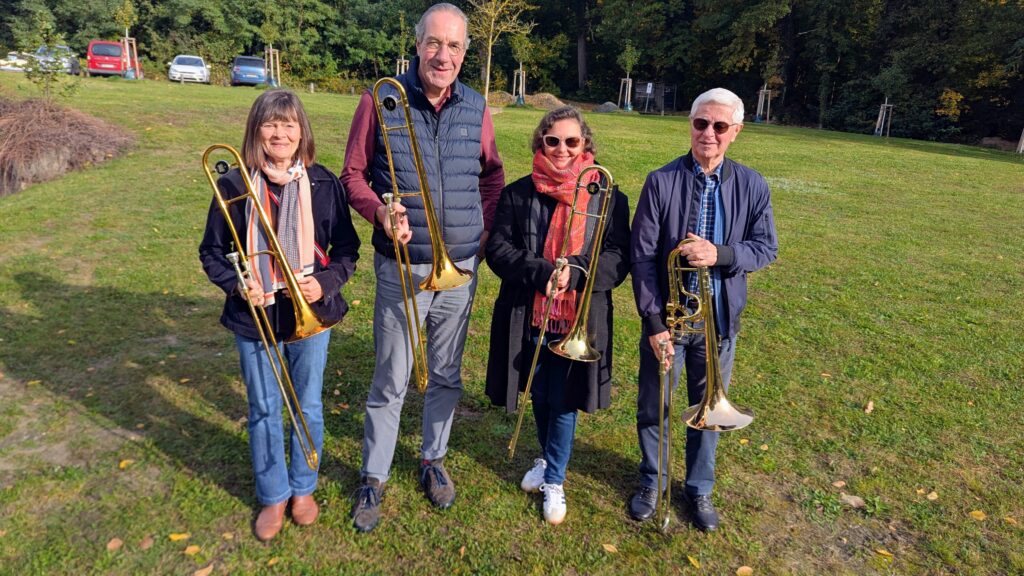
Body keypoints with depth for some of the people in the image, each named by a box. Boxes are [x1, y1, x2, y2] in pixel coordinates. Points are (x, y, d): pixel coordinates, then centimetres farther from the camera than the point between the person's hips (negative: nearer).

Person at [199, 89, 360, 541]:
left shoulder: (323, 184, -5)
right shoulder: (235, 185, -5)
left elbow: (347, 248, 1)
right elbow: (212, 251, 3)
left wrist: (326, 282, -16)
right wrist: (236, 285, -14)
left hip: (311, 314, 0)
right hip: (254, 317, 0)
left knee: (308, 407, 14)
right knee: (263, 411, 13)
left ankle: (303, 487, 37)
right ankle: (273, 496, 33)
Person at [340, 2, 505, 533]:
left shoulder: (475, 109, 2)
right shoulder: (381, 101, -8)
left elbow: (492, 175, 16)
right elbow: (353, 174, -2)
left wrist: (485, 228, 5)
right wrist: (380, 212, -21)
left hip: (461, 269, 3)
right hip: (402, 270, -3)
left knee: (446, 377, 17)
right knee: (390, 384, 8)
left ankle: (433, 459, 39)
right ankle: (373, 479, 28)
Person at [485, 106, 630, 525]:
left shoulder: (608, 198, -3)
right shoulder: (518, 194, 0)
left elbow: (618, 260, -7)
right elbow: (498, 250, -6)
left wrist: (575, 274, -25)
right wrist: (541, 272, -22)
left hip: (579, 323, -2)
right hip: (528, 319, 2)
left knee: (563, 402, 8)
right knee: (539, 397, 19)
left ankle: (555, 480, 29)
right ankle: (548, 457, 46)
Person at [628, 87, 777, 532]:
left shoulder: (752, 186, -2)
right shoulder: (662, 181, -10)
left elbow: (766, 247, 1)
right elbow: (643, 256, -11)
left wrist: (720, 254, -21)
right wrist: (653, 322, -15)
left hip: (720, 321, 2)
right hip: (667, 317, -1)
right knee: (653, 408, 14)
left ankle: (700, 489, 39)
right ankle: (651, 482, 39)